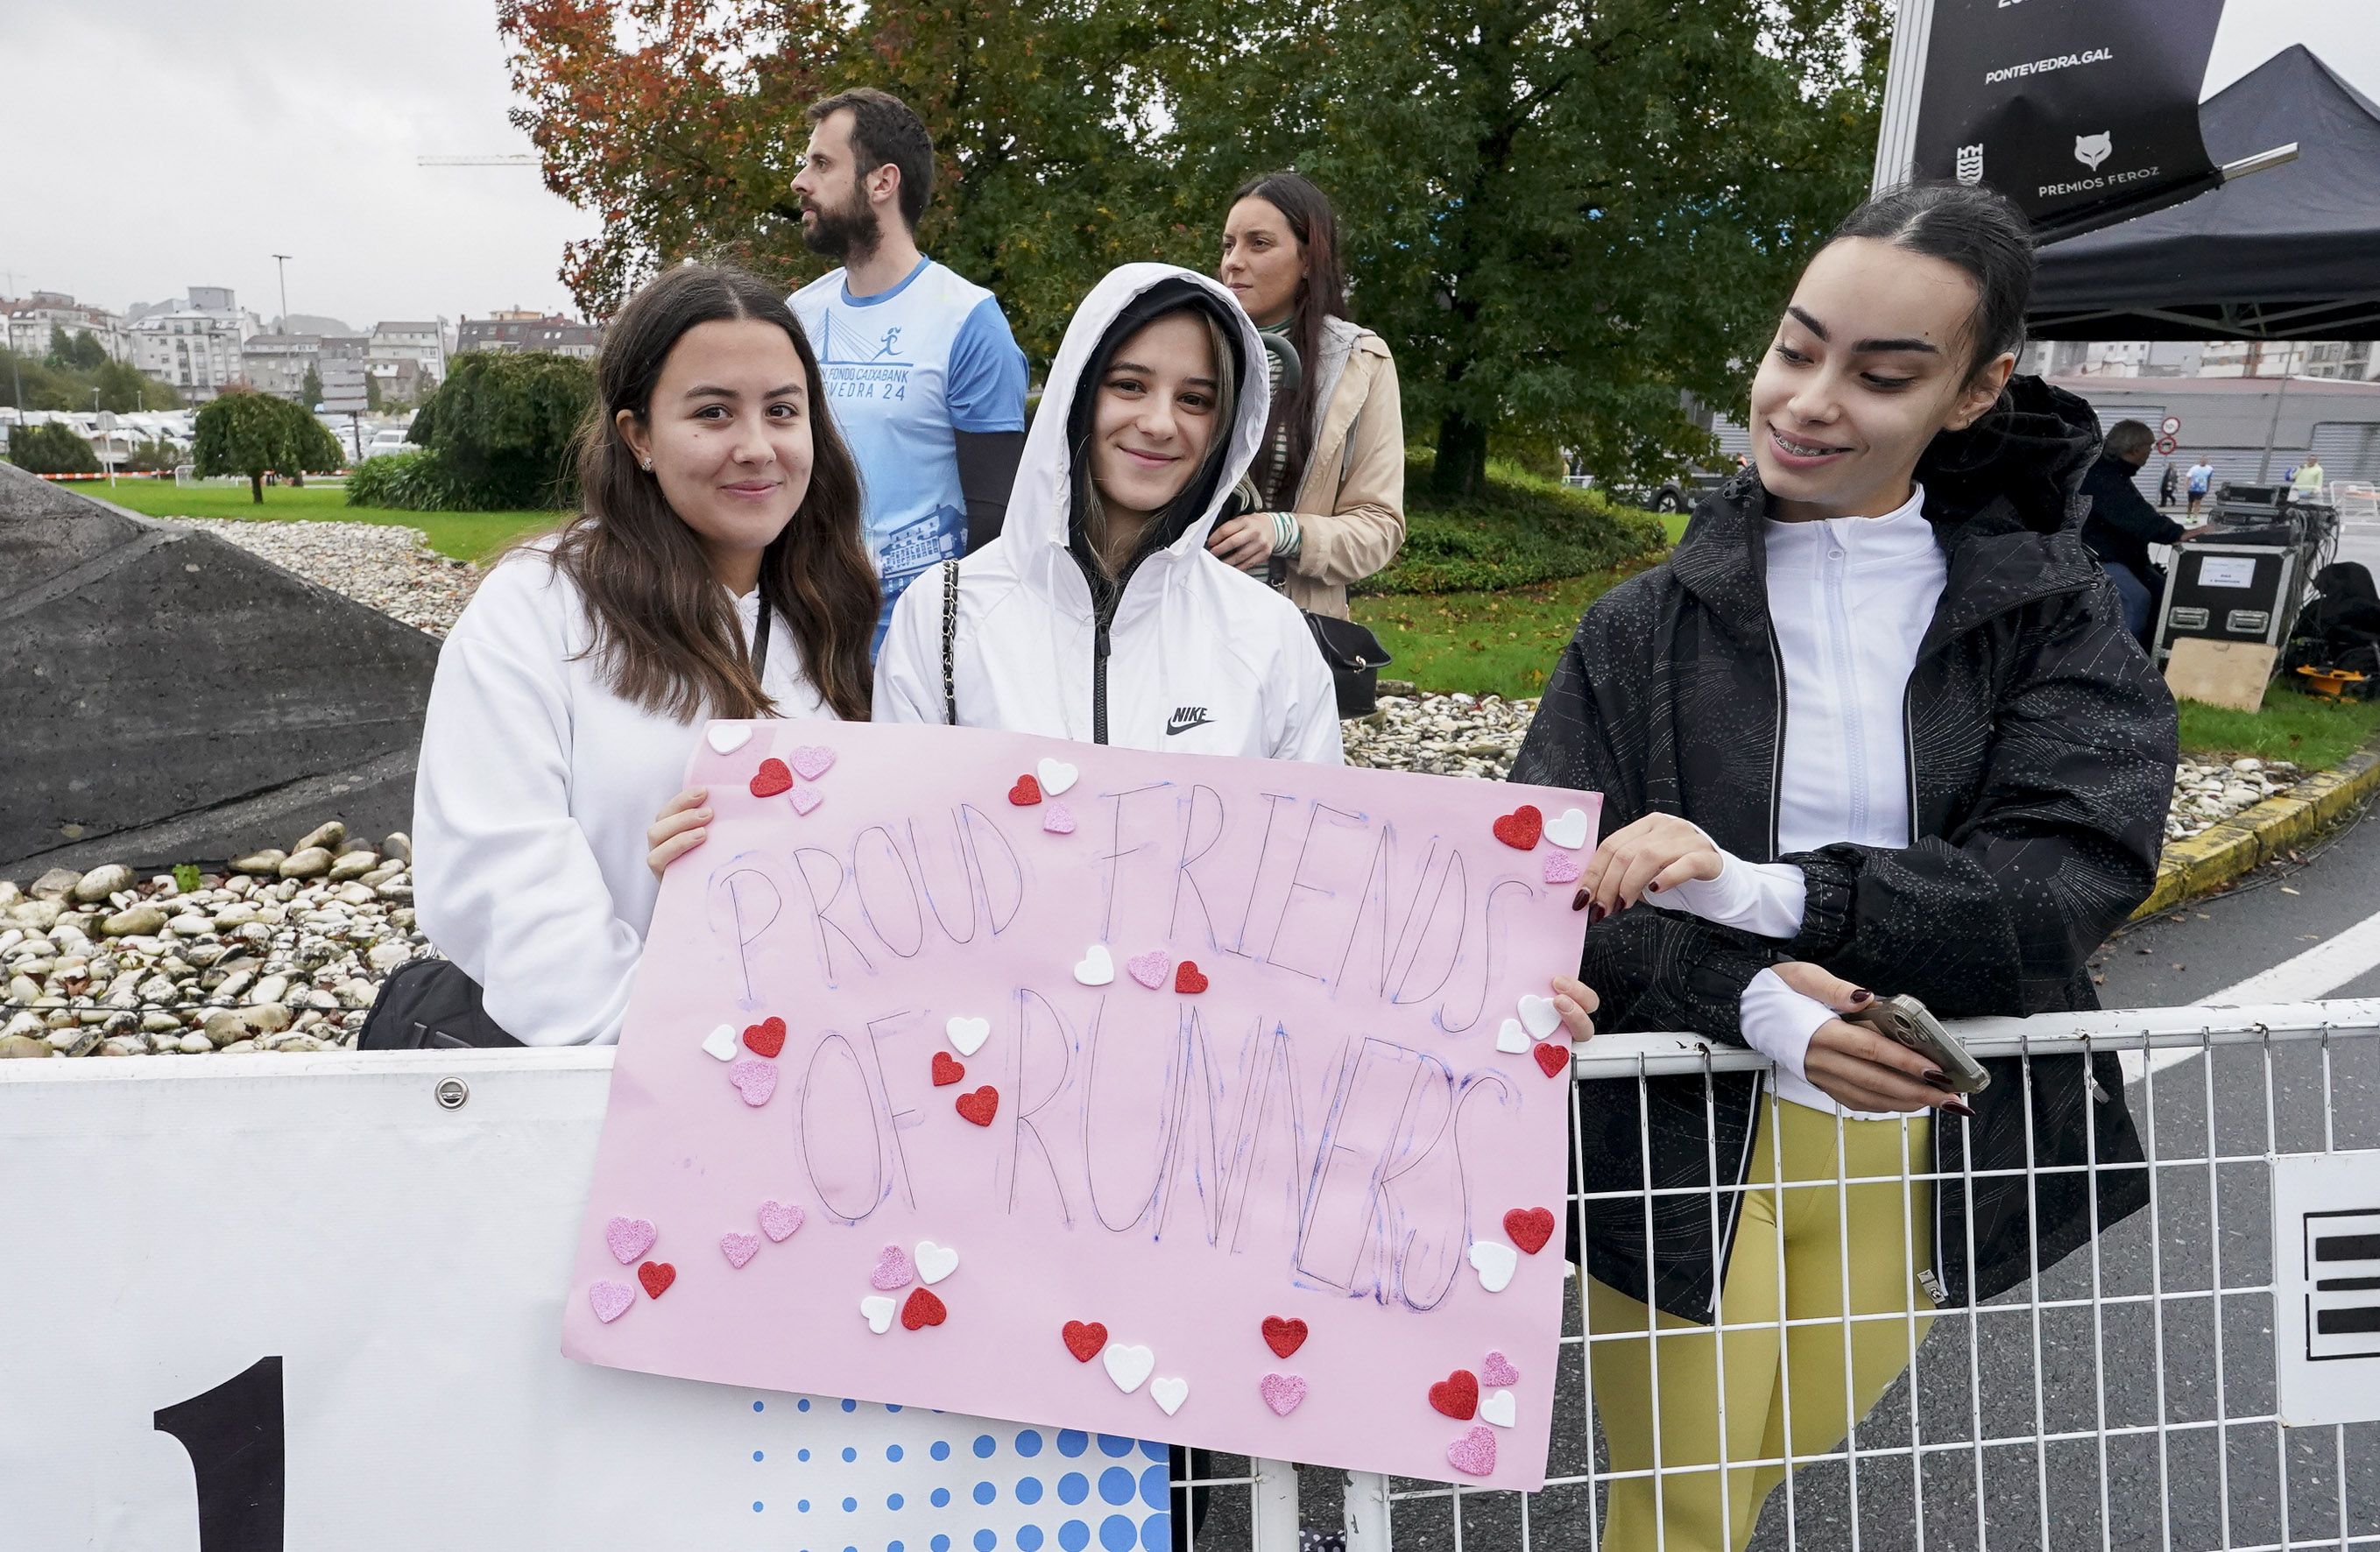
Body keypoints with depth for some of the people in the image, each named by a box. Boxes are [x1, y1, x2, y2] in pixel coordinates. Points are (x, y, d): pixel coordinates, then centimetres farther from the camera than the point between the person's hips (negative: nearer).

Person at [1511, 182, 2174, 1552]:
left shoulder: (2058, 618, -4)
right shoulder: (1647, 629, -4)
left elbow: (2073, 880, -17)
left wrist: (1757, 890, -26)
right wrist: (1742, 996, -27)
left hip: (1924, 1158, 1)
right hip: (1690, 1144, -1)